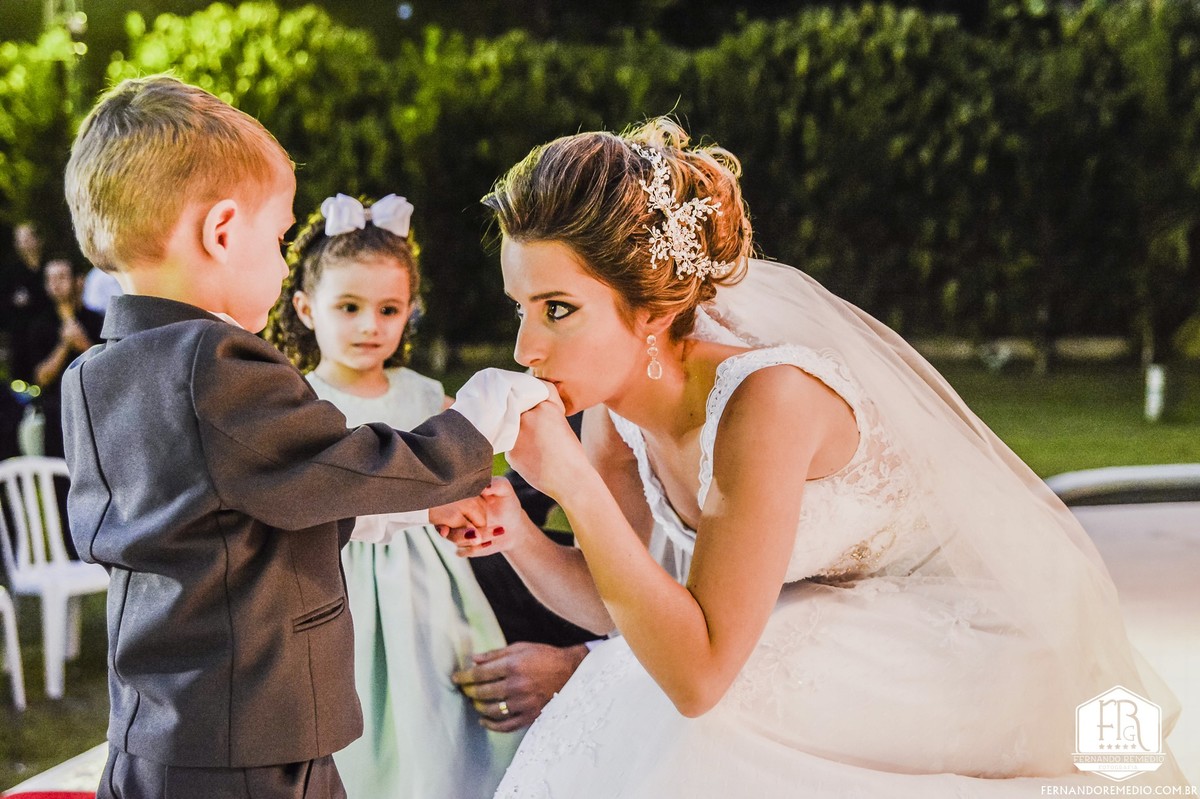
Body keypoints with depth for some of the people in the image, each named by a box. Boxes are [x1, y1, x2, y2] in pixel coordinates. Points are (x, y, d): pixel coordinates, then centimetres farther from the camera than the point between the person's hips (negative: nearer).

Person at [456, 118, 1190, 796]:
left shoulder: (767, 400, -35)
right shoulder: (616, 389, -12)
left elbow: (699, 671, -34)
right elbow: (617, 605, -3)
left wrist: (575, 485, -38)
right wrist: (519, 536, -22)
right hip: (855, 620, 7)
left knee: (705, 730, -25)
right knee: (616, 709, -7)